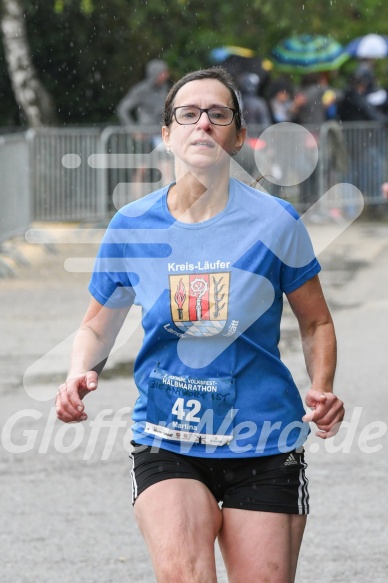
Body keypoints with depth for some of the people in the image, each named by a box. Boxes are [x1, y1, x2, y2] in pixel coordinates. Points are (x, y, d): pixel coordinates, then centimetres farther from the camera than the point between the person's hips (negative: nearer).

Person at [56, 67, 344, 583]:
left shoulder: (274, 221, -3)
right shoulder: (131, 226, 1)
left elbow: (316, 323, 10)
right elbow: (97, 327, 15)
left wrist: (321, 390, -8)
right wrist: (80, 372, -7)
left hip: (263, 444, 0)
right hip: (165, 444, 0)